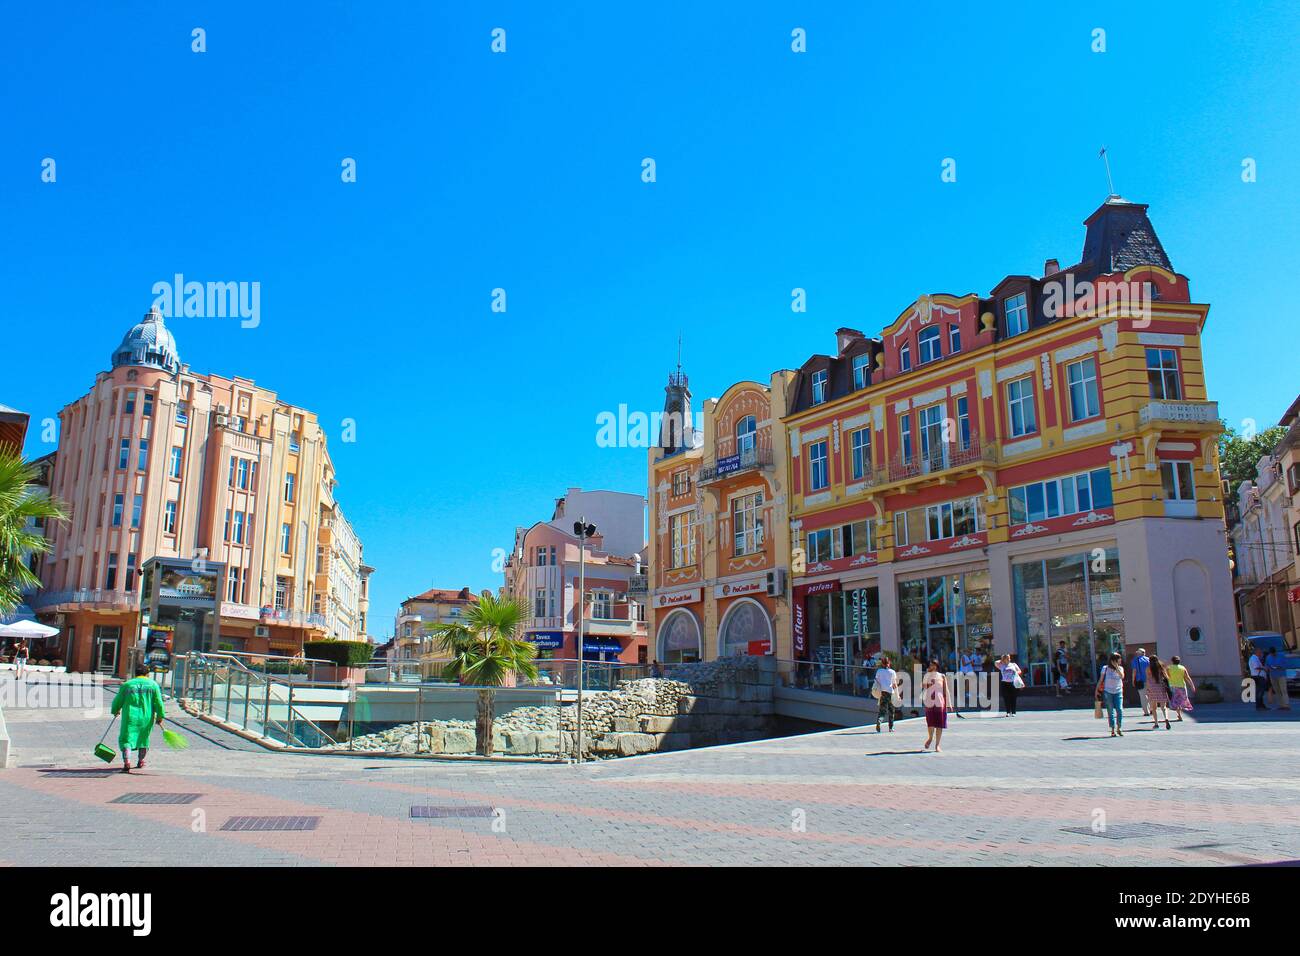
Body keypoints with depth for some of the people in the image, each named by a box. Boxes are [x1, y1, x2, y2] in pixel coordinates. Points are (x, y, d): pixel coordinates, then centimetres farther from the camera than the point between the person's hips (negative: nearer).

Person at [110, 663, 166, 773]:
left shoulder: (126, 684, 4)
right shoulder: (153, 684, 3)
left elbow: (117, 701, 10)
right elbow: (158, 702, 0)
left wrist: (116, 711, 29)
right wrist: (160, 717, 8)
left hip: (130, 718, -1)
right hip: (146, 718, 1)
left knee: (126, 739, 0)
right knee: (143, 739, 18)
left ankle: (127, 762, -18)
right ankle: (140, 761, 29)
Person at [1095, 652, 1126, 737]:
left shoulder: (1120, 668, 4)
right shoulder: (1105, 668, -1)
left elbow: (1122, 676, -16)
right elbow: (1100, 680, 5)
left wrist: (1116, 667, -20)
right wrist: (1097, 690, 2)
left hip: (1118, 692, 1)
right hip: (1108, 692, -1)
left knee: (1120, 710, -11)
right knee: (1110, 711, 1)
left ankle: (1119, 728, 4)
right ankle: (1113, 730, 7)